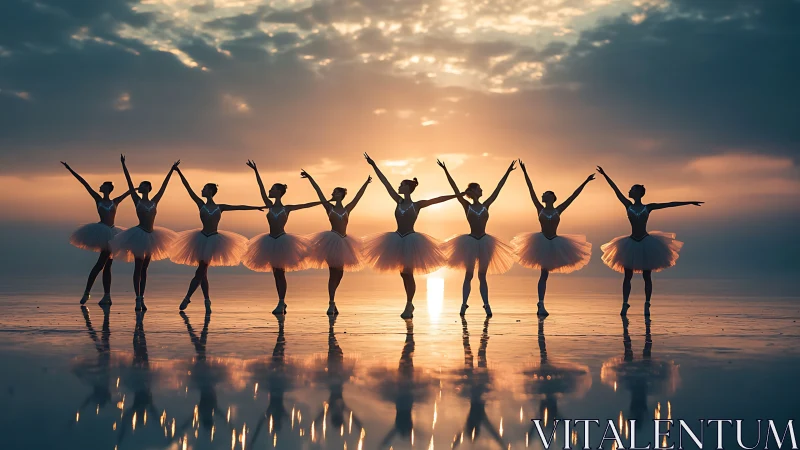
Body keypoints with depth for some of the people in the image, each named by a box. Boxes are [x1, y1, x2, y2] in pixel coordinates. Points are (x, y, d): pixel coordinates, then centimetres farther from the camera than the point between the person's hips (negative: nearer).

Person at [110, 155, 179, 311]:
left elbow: (163, 186, 13)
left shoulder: (154, 202, 10)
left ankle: (141, 299, 9)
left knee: (144, 268, 7)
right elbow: (129, 183, -1)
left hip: (151, 236, 4)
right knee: (138, 267, -3)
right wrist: (123, 165, -5)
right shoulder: (137, 201, 3)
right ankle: (138, 299, -4)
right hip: (139, 235, -4)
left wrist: (172, 170, 15)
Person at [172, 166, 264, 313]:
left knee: (201, 270, -3)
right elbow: (189, 189, 3)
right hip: (202, 238, 1)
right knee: (202, 271, -1)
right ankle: (207, 300, 6)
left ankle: (187, 298, 2)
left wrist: (257, 207, 11)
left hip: (214, 240, -1)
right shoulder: (201, 205, 7)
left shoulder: (220, 207, 8)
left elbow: (239, 207, 11)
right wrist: (179, 173, -2)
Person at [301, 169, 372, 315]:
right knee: (333, 272, -8)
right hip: (332, 240, -3)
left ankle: (332, 302, 20)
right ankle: (331, 303, -7)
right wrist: (309, 178, 0)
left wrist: (366, 183, 6)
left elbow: (358, 196, 9)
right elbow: (319, 191, 3)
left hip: (343, 242, 3)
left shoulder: (347, 209, 11)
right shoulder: (329, 208, 6)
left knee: (339, 273, 8)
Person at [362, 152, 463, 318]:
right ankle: (409, 305, 21)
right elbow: (386, 183, 6)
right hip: (398, 239, 4)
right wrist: (374, 166, 6)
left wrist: (457, 195, -7)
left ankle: (409, 305, 4)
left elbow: (438, 199, -4)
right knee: (403, 273, 9)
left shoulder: (417, 205, -2)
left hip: (411, 240, -4)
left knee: (408, 273, -3)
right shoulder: (399, 201, 7)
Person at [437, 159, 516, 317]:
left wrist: (508, 172, 8)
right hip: (470, 241, -2)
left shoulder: (486, 206, 8)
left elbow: (498, 189, 9)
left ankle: (487, 305, 3)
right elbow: (455, 190, -4)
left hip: (484, 242, 2)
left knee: (482, 276, 6)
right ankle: (464, 305, 6)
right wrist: (446, 171, -9)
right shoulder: (467, 206, 1)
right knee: (469, 275, 3)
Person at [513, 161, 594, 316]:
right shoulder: (540, 209, 4)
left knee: (545, 273, 4)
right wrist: (525, 173, -3)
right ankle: (541, 304, -2)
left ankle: (541, 304, 9)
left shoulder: (558, 210, 4)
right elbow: (531, 191, 0)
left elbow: (573, 196, 4)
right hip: (541, 242, -1)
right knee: (544, 273, -5)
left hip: (554, 243, 1)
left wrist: (585, 182, 2)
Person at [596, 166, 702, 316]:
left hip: (646, 243, -1)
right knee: (627, 276, 0)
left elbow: (670, 204, 2)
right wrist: (605, 175, -5)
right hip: (632, 243, 1)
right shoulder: (628, 205, 5)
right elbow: (616, 190, 0)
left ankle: (647, 305, 5)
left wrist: (689, 203, 1)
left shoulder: (648, 207, 3)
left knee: (647, 276, 2)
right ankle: (625, 304, 2)